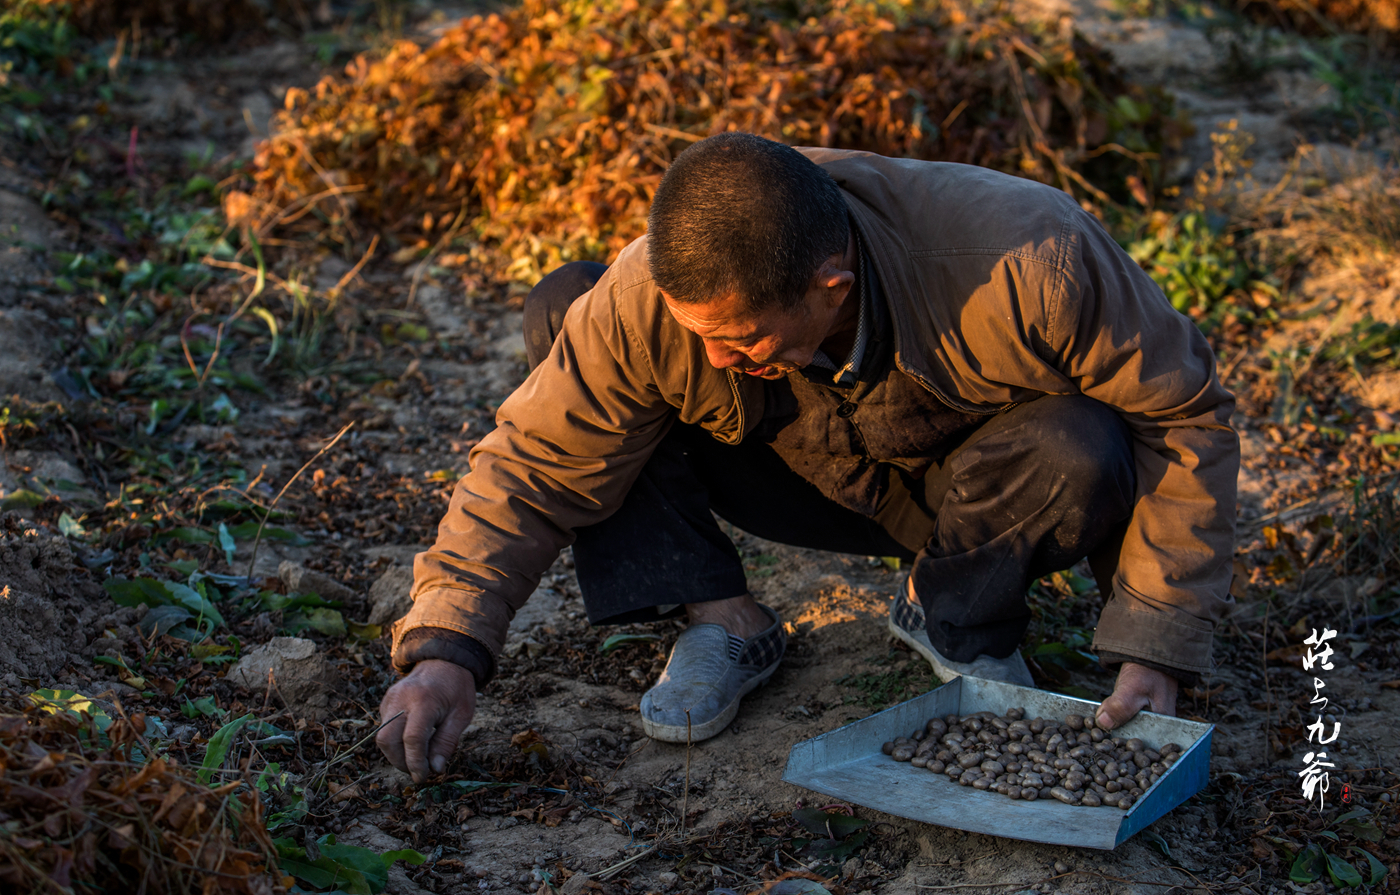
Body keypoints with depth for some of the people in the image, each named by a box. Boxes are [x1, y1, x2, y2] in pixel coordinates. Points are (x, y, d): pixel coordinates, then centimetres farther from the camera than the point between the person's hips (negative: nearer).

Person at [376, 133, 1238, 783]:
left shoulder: (1033, 269, -38)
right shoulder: (648, 300, -31)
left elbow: (1187, 415, -24)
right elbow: (535, 469, -22)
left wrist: (1154, 649, -26)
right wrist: (448, 650, -33)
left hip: (978, 491, -1)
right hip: (820, 484, 2)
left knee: (1082, 452, -39)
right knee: (560, 313, -17)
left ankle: (957, 620, -6)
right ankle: (723, 620, -9)